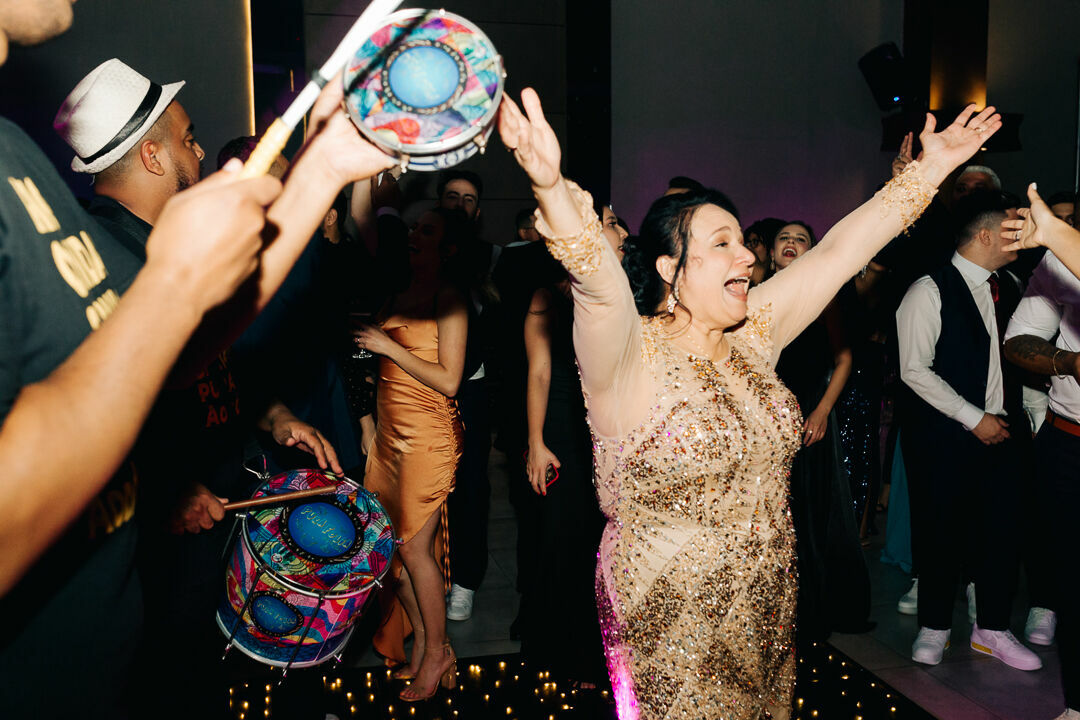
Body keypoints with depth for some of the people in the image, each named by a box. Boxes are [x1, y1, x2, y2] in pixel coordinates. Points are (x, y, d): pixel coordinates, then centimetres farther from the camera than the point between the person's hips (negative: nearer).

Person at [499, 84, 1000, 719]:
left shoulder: (751, 336, 1)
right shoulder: (631, 357, -18)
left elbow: (839, 253, 3)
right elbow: (599, 285, -38)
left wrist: (929, 171, 3)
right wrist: (552, 188, -56)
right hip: (670, 622, -6)